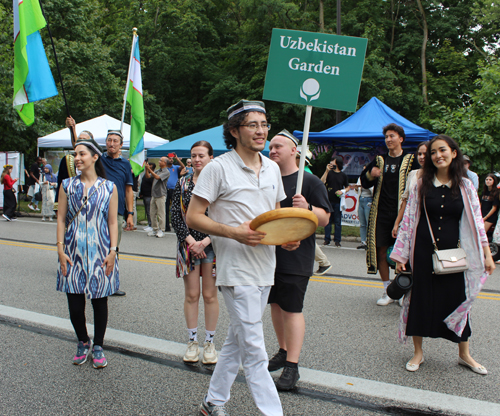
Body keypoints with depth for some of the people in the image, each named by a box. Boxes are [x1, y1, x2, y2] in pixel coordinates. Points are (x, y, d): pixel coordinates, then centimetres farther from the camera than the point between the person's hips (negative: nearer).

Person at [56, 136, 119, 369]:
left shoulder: (109, 188, 2)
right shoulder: (68, 186, 6)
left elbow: (113, 222, 2)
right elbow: (61, 219, 5)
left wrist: (113, 251, -6)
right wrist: (61, 249, -3)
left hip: (100, 253, -1)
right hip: (74, 252, 1)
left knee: (100, 301, 6)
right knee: (74, 303, 4)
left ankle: (98, 346, 23)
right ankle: (83, 342, 27)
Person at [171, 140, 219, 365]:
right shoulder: (183, 183, 6)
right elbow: (175, 216, 1)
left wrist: (205, 242, -15)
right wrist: (190, 241, -11)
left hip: (213, 244, -2)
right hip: (188, 244, 2)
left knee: (210, 295, 4)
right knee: (191, 295, 7)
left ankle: (209, 342, 18)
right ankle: (192, 342, 20)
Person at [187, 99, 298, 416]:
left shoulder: (272, 168, 11)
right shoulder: (219, 168, -9)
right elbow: (193, 216, -9)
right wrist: (233, 232, -22)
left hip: (265, 268, 7)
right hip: (237, 269, -7)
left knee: (237, 340, 18)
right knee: (254, 350, -5)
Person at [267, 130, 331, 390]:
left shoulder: (310, 181, -6)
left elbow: (325, 219, -9)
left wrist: (307, 208, -26)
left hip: (296, 257, -6)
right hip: (269, 253, 6)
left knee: (292, 309, -4)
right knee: (276, 304, 14)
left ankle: (292, 366, 3)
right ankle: (283, 351, 31)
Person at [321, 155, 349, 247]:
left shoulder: (343, 175, 6)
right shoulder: (329, 173, 6)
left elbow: (348, 187, 13)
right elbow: (322, 182, -9)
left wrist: (342, 191, -7)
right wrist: (327, 171, -12)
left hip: (338, 201, -1)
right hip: (328, 200, 1)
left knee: (338, 221, 2)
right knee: (328, 220, 5)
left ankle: (337, 240, 10)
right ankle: (327, 239, 12)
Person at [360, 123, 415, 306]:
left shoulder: (411, 160, 3)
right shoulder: (379, 160, 14)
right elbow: (364, 181, 18)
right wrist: (370, 175, -4)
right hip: (381, 212, 3)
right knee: (381, 250, 3)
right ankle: (387, 291, 14)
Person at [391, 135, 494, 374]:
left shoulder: (465, 186, 2)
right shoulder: (421, 185, 0)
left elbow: (476, 221, 3)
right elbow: (408, 220, 0)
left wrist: (487, 254, -1)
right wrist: (401, 256, -2)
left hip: (453, 252, 1)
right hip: (424, 251, -1)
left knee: (458, 299, 7)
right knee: (421, 298, 4)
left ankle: (464, 354, 26)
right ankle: (418, 352, 20)